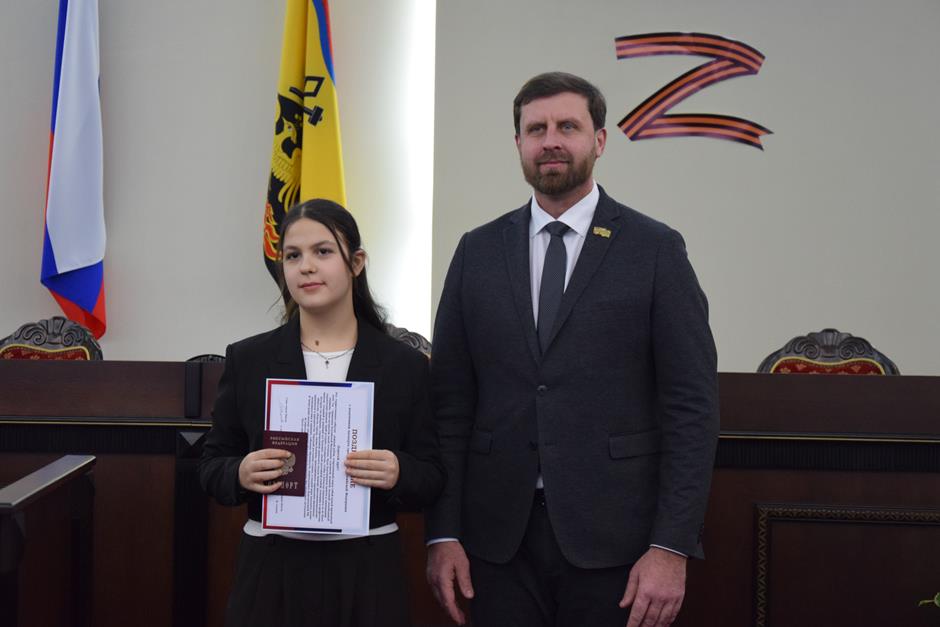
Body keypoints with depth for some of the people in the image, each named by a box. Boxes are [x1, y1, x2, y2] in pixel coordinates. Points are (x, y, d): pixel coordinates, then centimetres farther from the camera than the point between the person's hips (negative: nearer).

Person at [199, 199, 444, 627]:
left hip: (367, 572, 0)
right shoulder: (247, 360, 2)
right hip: (271, 570, 1)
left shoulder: (404, 366, 0)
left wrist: (398, 475, -19)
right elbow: (212, 466, 5)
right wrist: (241, 474, -16)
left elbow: (431, 476, 2)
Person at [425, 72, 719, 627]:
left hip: (613, 538, -2)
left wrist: (672, 547, -11)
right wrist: (443, 533, 0)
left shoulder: (655, 250, -2)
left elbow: (692, 407, -5)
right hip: (499, 538, 2)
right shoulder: (478, 251, 7)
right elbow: (450, 402, 6)